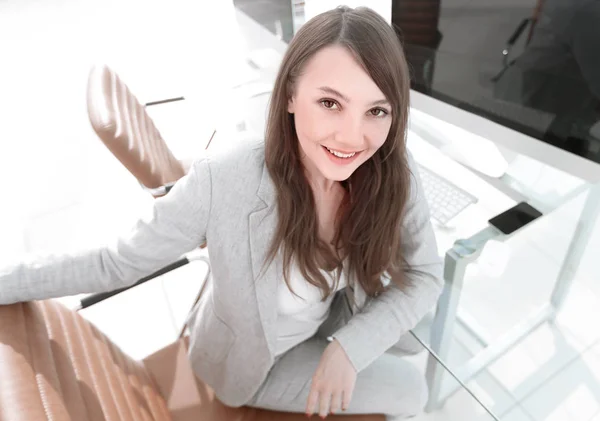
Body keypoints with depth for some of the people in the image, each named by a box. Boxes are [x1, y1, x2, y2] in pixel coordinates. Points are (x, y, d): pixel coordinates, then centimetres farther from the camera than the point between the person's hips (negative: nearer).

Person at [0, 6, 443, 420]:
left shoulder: (394, 172, -24)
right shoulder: (224, 182, -36)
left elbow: (424, 275, -12)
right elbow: (119, 263, -21)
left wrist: (349, 345, -24)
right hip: (257, 356, -4)